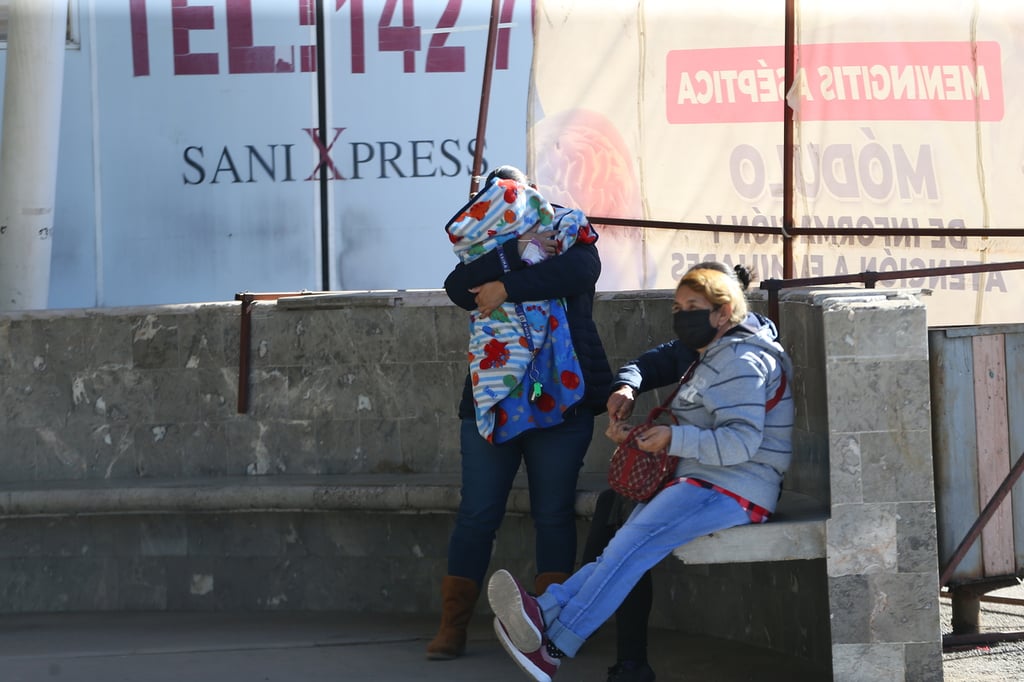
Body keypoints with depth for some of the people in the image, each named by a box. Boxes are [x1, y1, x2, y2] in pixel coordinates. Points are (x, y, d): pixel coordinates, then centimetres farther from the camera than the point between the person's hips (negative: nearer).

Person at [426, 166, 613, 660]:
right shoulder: (484, 255, 13)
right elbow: (458, 286, -9)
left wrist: (508, 286, -17)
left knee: (553, 513, 0)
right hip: (492, 404, 2)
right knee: (477, 513, 0)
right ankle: (452, 627, 2)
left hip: (560, 399, -2)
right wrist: (517, 253, -16)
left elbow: (577, 272, -18)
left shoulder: (571, 239, 6)